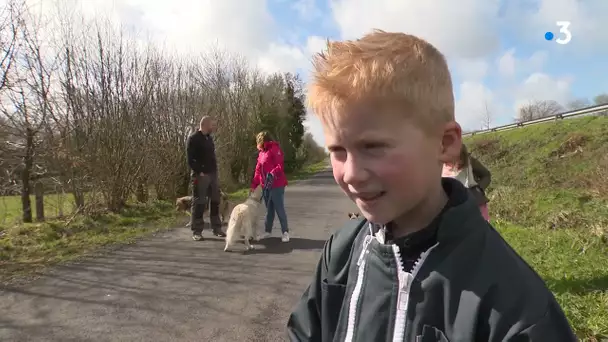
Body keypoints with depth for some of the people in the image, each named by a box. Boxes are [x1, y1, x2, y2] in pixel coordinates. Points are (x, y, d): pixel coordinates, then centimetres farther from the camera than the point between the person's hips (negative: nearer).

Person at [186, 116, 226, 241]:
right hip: (201, 175, -8)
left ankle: (217, 228, 19)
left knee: (215, 201, 10)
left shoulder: (209, 138, 16)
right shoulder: (194, 138, -9)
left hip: (213, 174, 8)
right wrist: (199, 172, -19)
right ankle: (196, 231, 4)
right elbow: (190, 159, -15)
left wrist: (215, 170, 12)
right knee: (199, 202, -3)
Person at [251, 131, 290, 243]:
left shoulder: (275, 149, -9)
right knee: (269, 209, 15)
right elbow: (258, 170, 17)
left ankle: (285, 232, 4)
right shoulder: (261, 152, 17)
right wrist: (254, 185, 13)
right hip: (265, 185, 8)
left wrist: (272, 174, -32)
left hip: (277, 185, -8)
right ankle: (267, 231, 24)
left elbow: (280, 166, -17)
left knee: (279, 209, -4)